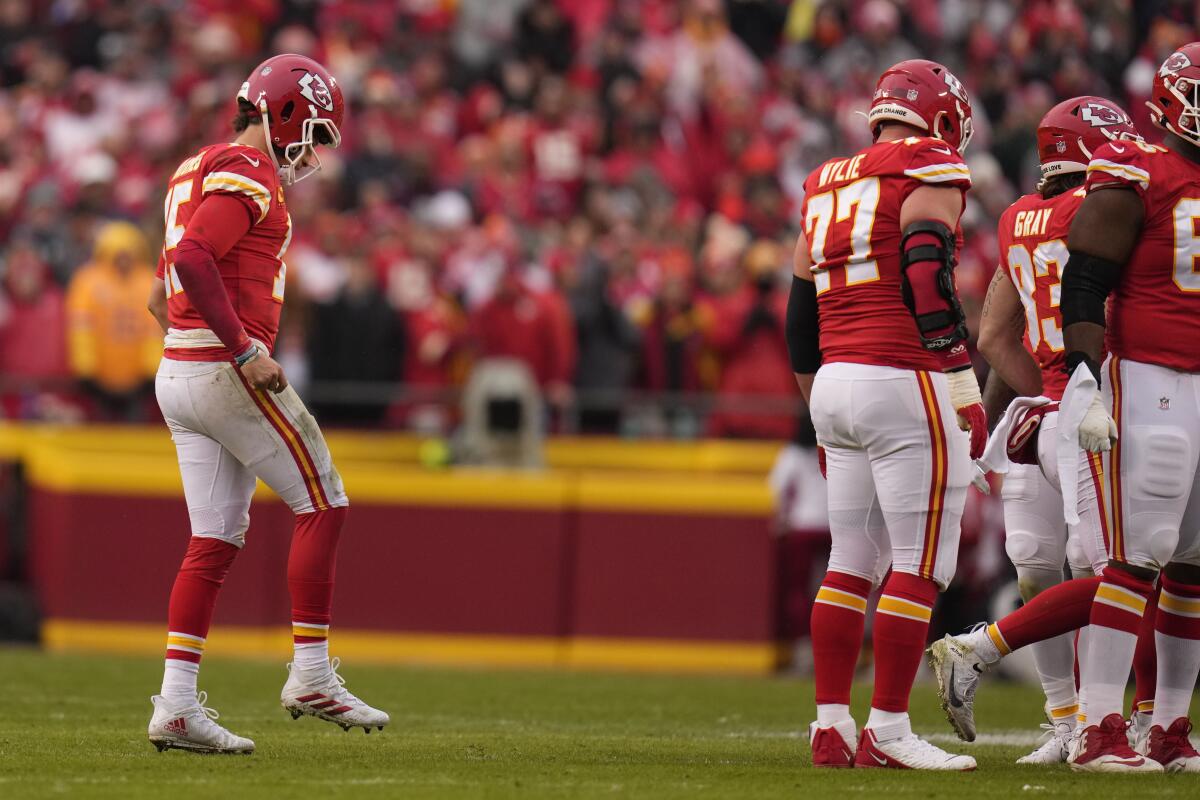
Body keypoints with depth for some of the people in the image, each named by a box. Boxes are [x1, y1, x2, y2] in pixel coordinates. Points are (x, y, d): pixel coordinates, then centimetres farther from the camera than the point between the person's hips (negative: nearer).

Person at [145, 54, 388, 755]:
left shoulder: (199, 172, 20)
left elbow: (173, 277, 24)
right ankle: (312, 676, 2)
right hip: (226, 374, -10)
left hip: (179, 375, 10)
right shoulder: (249, 175, -11)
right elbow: (192, 258, -25)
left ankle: (178, 705, 1)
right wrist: (244, 350, -23)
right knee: (322, 506, 1)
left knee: (217, 541, 7)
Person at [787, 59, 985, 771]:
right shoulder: (930, 176, -5)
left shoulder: (828, 188, 18)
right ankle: (889, 731, -7)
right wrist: (965, 392, -12)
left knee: (852, 563, 11)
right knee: (920, 566, -4)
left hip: (836, 382, 8)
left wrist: (823, 413, 27)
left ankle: (832, 725, 8)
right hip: (905, 384, -8)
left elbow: (802, 316, 20)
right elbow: (929, 285, -16)